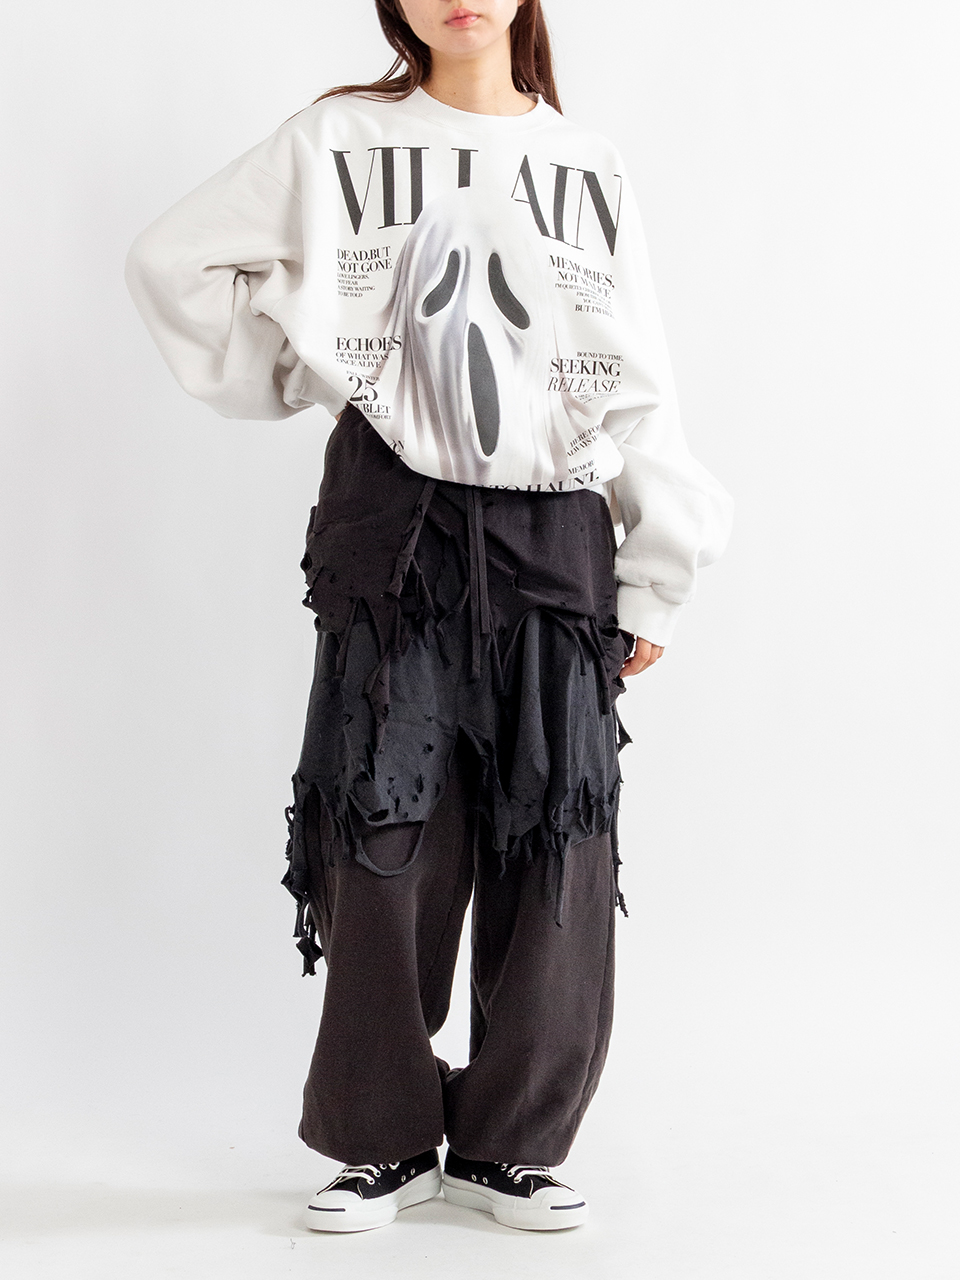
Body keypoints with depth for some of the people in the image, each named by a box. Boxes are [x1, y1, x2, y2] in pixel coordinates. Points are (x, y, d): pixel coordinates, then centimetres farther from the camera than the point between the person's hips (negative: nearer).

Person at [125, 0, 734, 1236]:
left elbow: (638, 391, 9)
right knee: (388, 841, 3)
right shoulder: (338, 140, 5)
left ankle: (508, 1143, 17)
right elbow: (175, 260, 9)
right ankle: (386, 1140, 18)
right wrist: (289, 375, 4)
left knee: (553, 851, 2)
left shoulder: (591, 168, 11)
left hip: (554, 542, 2)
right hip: (393, 535, -1)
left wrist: (654, 578, 5)